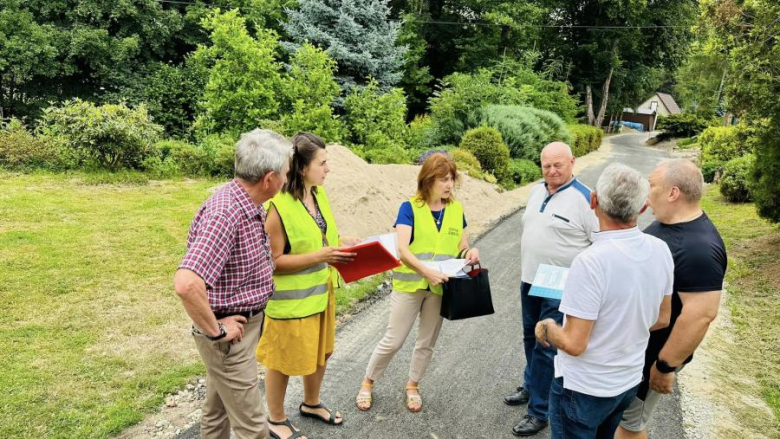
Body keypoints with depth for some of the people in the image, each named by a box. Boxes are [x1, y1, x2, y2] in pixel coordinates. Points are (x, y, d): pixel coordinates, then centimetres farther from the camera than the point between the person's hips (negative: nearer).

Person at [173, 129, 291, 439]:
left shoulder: (249, 204, 2)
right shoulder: (225, 213, -29)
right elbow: (186, 284, -40)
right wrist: (215, 331, -26)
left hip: (246, 322, 9)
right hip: (232, 335, -9)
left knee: (219, 408, 25)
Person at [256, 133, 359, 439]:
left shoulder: (319, 194, 1)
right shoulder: (278, 206, -24)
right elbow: (273, 260, -22)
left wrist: (343, 244, -4)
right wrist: (319, 256, -27)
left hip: (320, 292, 8)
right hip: (290, 300, -8)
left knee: (320, 352, 23)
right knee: (284, 361, 11)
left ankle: (311, 404, 48)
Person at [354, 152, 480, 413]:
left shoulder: (457, 210, 3)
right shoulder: (409, 208, -10)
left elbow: (462, 247, 8)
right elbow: (402, 249, -18)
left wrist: (470, 253, -16)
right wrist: (427, 271, -31)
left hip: (440, 288, 4)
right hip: (409, 285, -4)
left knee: (427, 342, 15)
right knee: (393, 341, 4)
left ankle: (413, 386, 37)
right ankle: (367, 383, 26)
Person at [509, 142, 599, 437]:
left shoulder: (584, 198, -17)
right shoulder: (537, 191, 5)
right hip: (529, 280, 7)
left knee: (546, 347, -1)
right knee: (531, 339, 20)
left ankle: (539, 412, 12)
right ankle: (531, 386, 41)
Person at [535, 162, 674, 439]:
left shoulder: (590, 262, -31)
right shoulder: (661, 250, -8)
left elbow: (573, 344, -26)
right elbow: (661, 319, 5)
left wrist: (546, 329, -7)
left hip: (585, 388, -6)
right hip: (630, 381, 7)